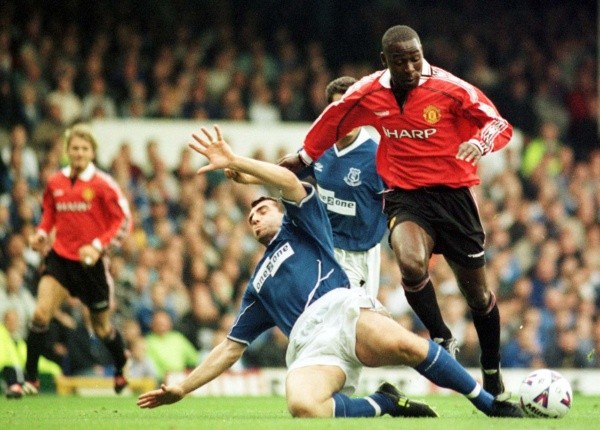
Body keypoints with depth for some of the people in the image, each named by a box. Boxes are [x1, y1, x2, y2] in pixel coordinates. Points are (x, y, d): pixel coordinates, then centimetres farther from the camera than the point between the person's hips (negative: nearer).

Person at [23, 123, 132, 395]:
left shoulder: (102, 184, -9)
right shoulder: (55, 183, 2)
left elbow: (124, 222, -6)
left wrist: (99, 246, -19)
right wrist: (41, 233, -1)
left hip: (91, 262, -2)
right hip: (60, 257, 2)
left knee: (101, 328, 11)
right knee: (41, 313, -19)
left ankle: (122, 368, 43)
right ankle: (30, 379, -13)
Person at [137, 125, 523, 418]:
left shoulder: (300, 229, 28)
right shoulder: (258, 284, 39)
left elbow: (290, 182, 7)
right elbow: (231, 347, 38)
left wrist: (234, 162, 5)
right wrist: (181, 389, 33)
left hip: (341, 309, -3)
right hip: (309, 347, 3)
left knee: (404, 345, -39)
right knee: (302, 406, -37)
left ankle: (491, 404, -26)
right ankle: (384, 404, -14)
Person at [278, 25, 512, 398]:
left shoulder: (449, 89, -10)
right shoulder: (366, 94, -3)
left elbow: (500, 126, -9)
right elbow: (332, 122, 16)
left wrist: (478, 144, -29)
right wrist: (303, 158, 23)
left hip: (452, 194, 0)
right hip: (404, 196, 1)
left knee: (477, 292, 6)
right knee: (411, 263, -31)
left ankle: (493, 375, 29)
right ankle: (442, 339, -7)